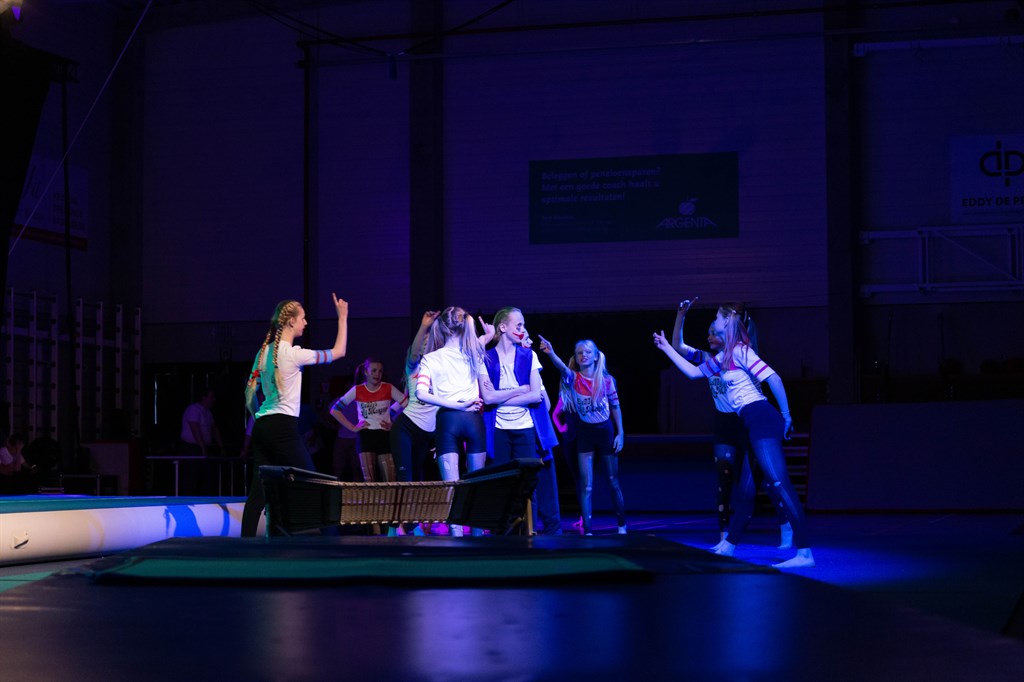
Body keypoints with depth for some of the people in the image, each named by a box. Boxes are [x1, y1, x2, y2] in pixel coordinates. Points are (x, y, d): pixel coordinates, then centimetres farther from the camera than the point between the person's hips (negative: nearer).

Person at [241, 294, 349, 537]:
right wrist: (342, 318, 8)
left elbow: (249, 396, 15)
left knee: (258, 490, 3)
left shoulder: (264, 352, 12)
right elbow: (339, 352, 0)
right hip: (283, 427, -7)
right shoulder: (294, 354, -9)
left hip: (261, 426, 7)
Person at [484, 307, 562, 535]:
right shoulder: (487, 359, 2)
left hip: (526, 429, 1)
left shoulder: (528, 356, 5)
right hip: (499, 431, -1)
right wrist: (520, 391, -11)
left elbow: (536, 395, -5)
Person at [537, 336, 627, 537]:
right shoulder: (573, 378, -6)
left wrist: (620, 433, -2)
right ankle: (587, 530, 0)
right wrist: (551, 353, -49)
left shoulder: (606, 380, -4)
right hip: (584, 433, 0)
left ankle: (622, 525, 23)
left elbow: (615, 407, 3)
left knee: (613, 482, 10)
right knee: (586, 486, -2)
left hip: (605, 431, 0)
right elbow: (562, 367, -28)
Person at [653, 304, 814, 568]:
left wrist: (786, 416, -11)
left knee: (779, 483, -17)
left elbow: (773, 378, -15)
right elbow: (693, 372, 33)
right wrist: (666, 348, 34)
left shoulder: (739, 351, -7)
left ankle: (804, 553, -23)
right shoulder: (724, 357, 22)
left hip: (761, 418, -10)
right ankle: (729, 544, 24)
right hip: (753, 423, 10)